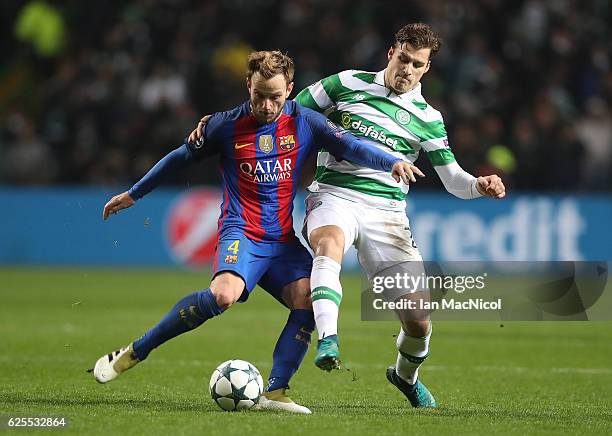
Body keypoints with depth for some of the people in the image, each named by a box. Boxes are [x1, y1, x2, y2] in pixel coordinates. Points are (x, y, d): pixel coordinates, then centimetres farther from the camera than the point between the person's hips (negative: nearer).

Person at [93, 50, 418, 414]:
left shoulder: (305, 122, 4)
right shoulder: (227, 126, 0)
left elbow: (350, 145, -6)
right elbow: (180, 158, 13)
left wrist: (392, 162, -25)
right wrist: (133, 194, 22)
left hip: (284, 240, 4)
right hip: (241, 234, -4)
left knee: (308, 300, -21)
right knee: (224, 294, -31)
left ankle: (275, 393, -16)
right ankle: (132, 354, -20)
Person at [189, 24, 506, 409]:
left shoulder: (428, 118, 10)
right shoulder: (348, 84, 6)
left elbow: (453, 179, 10)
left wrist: (480, 185, -14)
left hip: (386, 210, 2)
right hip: (333, 194, -2)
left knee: (419, 319, -3)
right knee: (329, 246, -40)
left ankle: (406, 374, 29)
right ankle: (328, 341, -55)